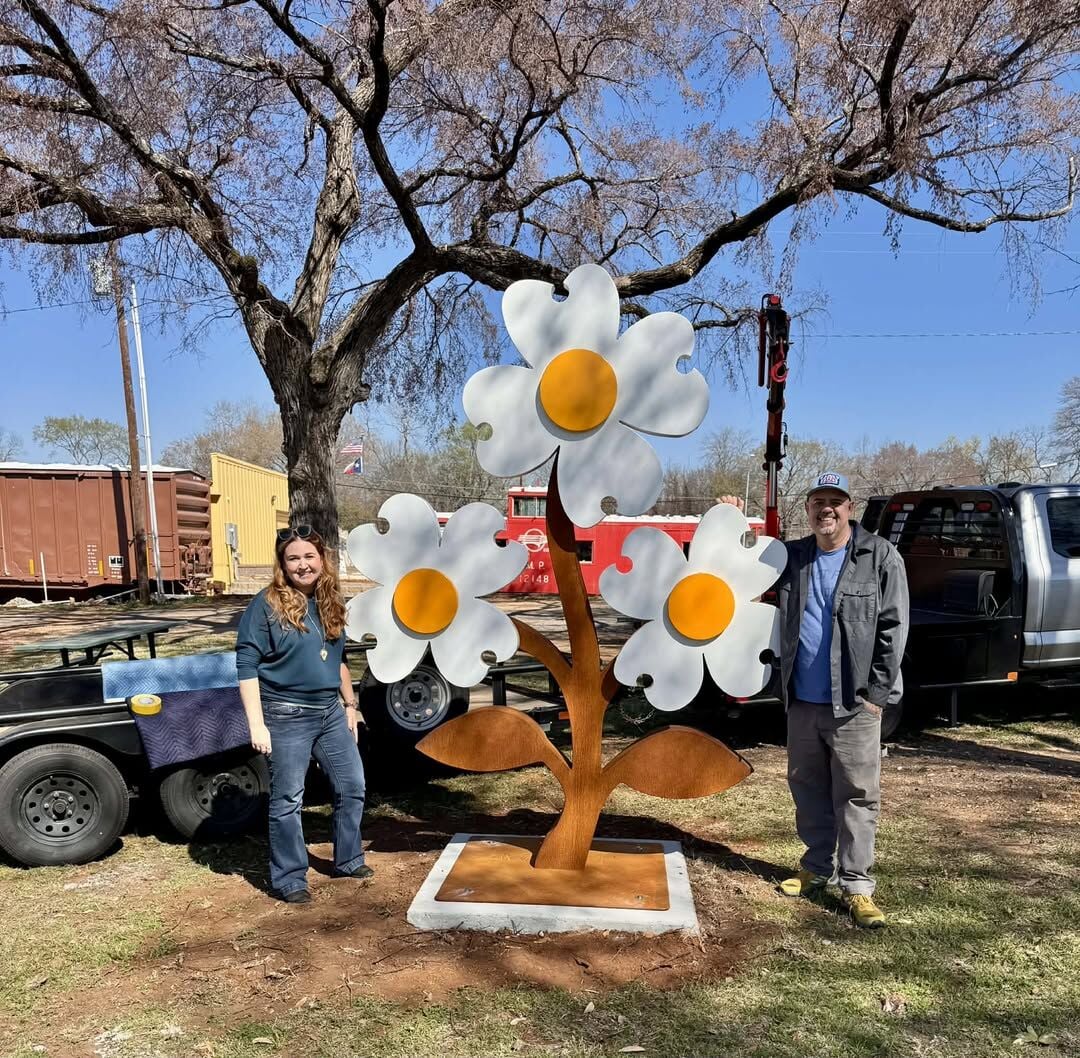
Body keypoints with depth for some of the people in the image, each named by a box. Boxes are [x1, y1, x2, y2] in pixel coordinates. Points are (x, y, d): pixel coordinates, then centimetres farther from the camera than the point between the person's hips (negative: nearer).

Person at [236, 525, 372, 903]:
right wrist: (257, 724, -16)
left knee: (352, 786, 13)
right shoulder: (266, 605, -11)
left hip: (330, 712, 7)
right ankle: (289, 879, 19)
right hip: (287, 716, -6)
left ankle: (348, 860, 31)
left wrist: (350, 705, 18)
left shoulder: (329, 603, 8)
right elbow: (246, 666, -12)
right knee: (287, 801, 3)